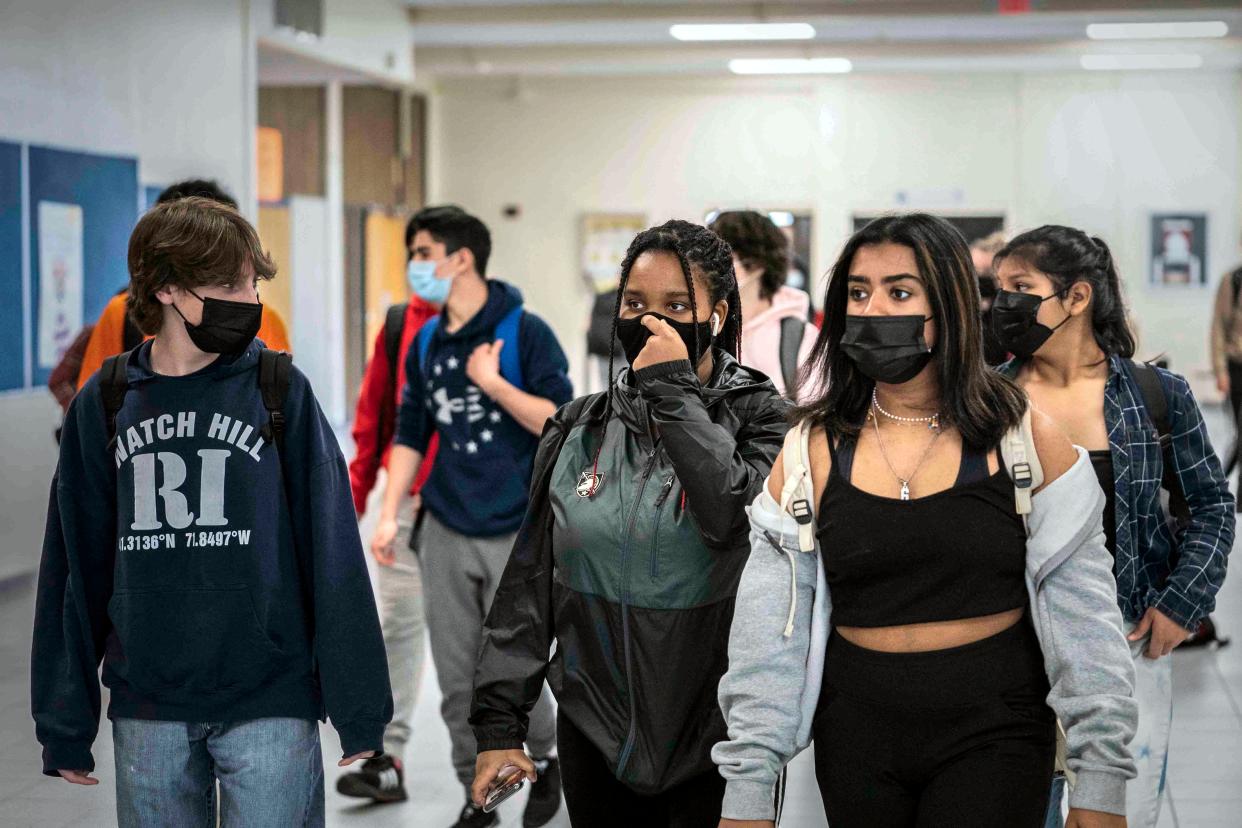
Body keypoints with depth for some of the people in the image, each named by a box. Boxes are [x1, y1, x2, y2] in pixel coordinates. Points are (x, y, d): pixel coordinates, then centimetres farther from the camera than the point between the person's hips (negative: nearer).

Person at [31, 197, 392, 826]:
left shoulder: (281, 391, -1)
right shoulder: (103, 404, 5)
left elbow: (333, 554, -2)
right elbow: (75, 567, 7)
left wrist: (359, 710, -6)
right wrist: (64, 724, 5)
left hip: (270, 702, -2)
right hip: (146, 710, 2)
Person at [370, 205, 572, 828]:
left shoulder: (524, 332, -8)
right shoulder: (424, 343, 8)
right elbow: (411, 433, 13)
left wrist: (492, 382, -19)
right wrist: (389, 514, 5)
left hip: (514, 532, -5)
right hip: (445, 533, 5)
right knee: (456, 678, 7)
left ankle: (546, 761, 27)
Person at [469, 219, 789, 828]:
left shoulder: (758, 416, -5)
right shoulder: (580, 430, 5)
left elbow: (739, 519, -26)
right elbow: (529, 579, 7)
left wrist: (674, 391, -20)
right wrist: (499, 721, 3)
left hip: (718, 740, -3)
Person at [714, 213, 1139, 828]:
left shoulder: (1026, 440, -4)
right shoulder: (813, 450, 1)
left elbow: (1085, 619, -3)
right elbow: (769, 634, 1)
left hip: (994, 730, -2)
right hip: (856, 728, 2)